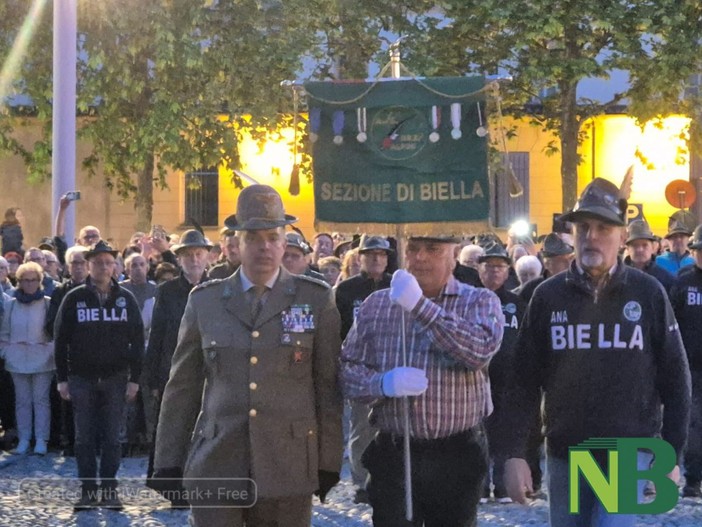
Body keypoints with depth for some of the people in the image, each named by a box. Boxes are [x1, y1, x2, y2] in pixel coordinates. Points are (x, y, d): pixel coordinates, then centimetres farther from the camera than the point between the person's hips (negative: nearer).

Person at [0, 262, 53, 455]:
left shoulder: (48, 304, -2)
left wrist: (54, 352, -8)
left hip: (42, 359, -2)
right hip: (18, 359, 2)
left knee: (41, 399, 0)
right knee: (22, 400, 6)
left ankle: (41, 440, 3)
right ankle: (24, 439, 11)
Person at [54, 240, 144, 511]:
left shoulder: (126, 298, 4)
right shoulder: (74, 298, 2)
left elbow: (137, 339, 4)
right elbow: (60, 339, 3)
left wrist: (134, 378, -2)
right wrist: (62, 379, -2)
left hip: (115, 378, 0)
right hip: (82, 378, 0)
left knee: (111, 438, 1)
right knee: (84, 438, 1)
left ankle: (109, 490, 7)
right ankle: (88, 491, 7)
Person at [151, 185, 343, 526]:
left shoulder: (316, 300, 4)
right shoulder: (204, 301, 8)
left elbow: (328, 387, 4)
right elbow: (182, 388, 10)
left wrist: (329, 463, 1)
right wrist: (167, 464, 7)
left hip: (287, 472, 0)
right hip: (216, 469, 0)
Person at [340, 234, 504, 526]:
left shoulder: (480, 302, 3)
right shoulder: (376, 304, 9)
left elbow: (480, 350, -18)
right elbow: (348, 370, 6)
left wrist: (420, 306, -21)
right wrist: (384, 383, -16)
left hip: (457, 459, -1)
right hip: (392, 456, 1)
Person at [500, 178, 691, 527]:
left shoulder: (648, 294, -2)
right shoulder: (548, 296, 1)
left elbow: (675, 380, 2)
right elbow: (523, 382, 2)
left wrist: (672, 455, -1)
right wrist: (513, 453, -4)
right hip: (564, 453, 2)